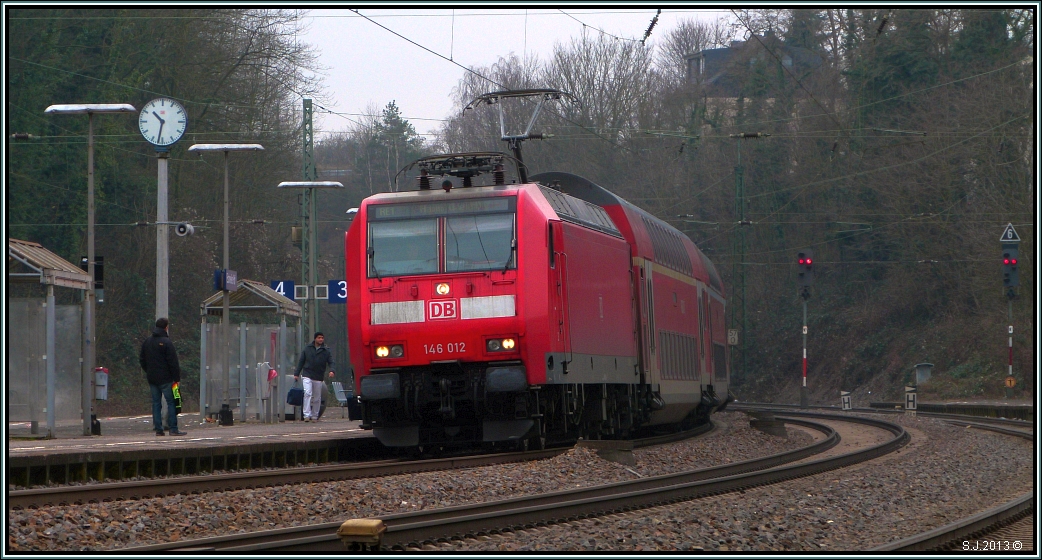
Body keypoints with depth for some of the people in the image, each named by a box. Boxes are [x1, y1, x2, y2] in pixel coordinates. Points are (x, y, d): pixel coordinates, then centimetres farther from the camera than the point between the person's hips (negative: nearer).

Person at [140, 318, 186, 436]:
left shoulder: (147, 342, 11)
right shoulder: (166, 342, -12)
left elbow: (143, 361, 18)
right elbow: (173, 363, -13)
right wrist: (177, 378, -7)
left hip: (152, 378, 7)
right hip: (165, 378, -6)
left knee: (156, 403, 9)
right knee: (171, 402, -3)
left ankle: (158, 429, 6)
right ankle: (173, 429, -7)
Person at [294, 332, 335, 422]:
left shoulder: (326, 351, 5)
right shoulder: (307, 349, 6)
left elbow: (331, 362, 1)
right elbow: (301, 361, 11)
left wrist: (332, 371, -20)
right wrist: (296, 373, 7)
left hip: (318, 378, 2)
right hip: (307, 376, -2)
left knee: (317, 398, 7)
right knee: (307, 393, -20)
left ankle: (314, 416, 20)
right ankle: (307, 415, -22)